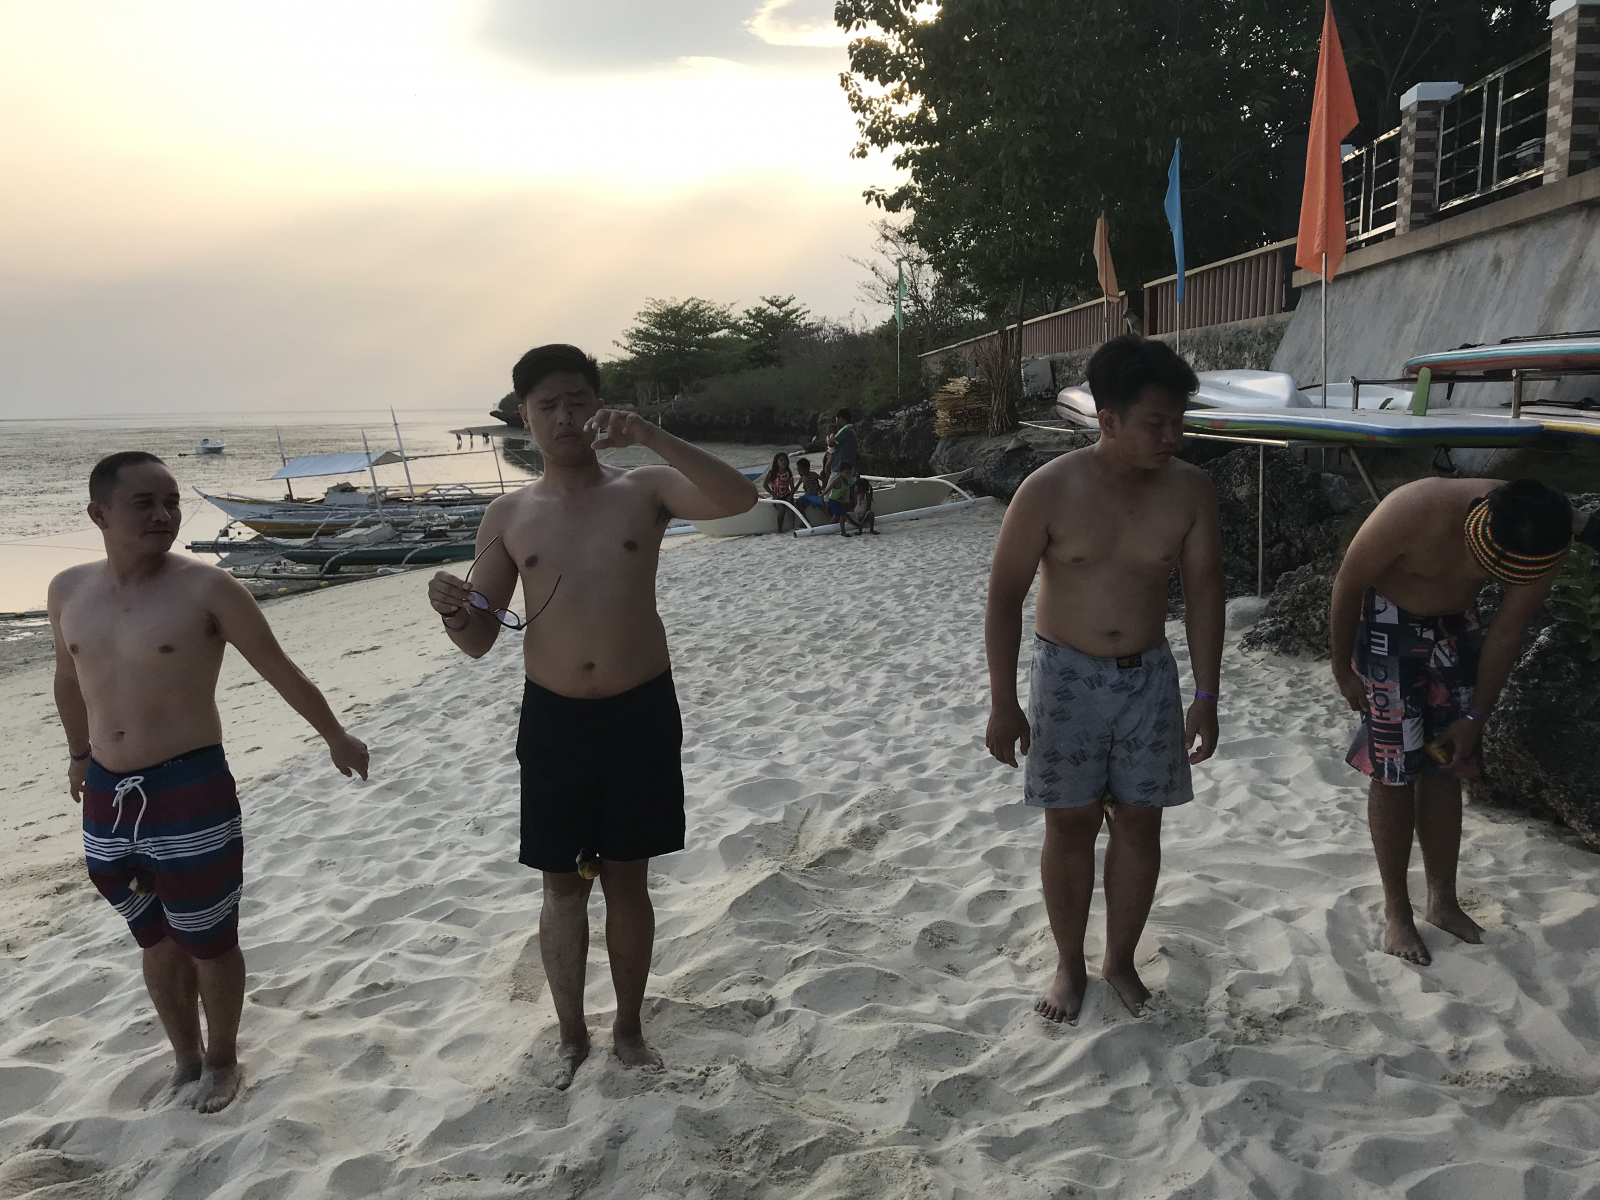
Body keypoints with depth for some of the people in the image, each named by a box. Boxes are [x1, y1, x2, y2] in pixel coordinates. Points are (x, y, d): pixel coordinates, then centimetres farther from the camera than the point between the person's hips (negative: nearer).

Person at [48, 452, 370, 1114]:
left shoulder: (207, 588, -12)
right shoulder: (68, 590, 3)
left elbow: (280, 669, -4)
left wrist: (335, 736, 3)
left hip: (191, 793, -4)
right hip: (107, 799, 5)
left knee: (210, 943, 9)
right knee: (157, 942, 19)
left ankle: (222, 1059, 32)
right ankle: (185, 1058, 38)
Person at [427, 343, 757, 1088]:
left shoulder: (644, 491, -2)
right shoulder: (508, 516, 3)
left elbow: (739, 498, -21)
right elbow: (478, 641, 5)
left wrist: (652, 438, -30)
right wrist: (452, 610, -18)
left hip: (641, 712, -1)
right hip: (554, 719, 1)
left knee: (627, 880, 12)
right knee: (562, 884, 11)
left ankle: (628, 1028, 30)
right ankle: (572, 1035, 30)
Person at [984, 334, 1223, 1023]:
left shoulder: (1190, 491, -8)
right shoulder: (1050, 490, -16)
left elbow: (1204, 593, 0)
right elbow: (1005, 594, -10)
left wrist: (1205, 696, -2)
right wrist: (1003, 703, -10)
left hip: (1149, 678, 3)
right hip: (1067, 677, -2)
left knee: (1139, 822, 9)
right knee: (1071, 826, 7)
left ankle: (1121, 959, 29)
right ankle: (1069, 965, 26)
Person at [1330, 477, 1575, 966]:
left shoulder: (1540, 544, -20)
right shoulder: (1412, 513, -35)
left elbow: (1505, 632, -8)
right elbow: (1347, 585, -19)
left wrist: (1475, 717, -5)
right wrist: (1342, 670, -10)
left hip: (1456, 627, 4)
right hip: (1389, 626, -4)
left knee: (1446, 771, 8)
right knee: (1393, 773, -3)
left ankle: (1442, 901, 23)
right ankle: (1396, 913, 8)